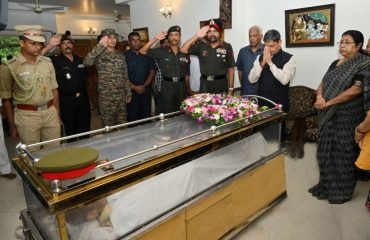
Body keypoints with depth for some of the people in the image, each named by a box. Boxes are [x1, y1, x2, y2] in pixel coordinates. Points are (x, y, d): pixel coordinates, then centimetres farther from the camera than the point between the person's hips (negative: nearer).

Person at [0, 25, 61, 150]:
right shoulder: (10, 67, -6)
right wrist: (12, 126, 2)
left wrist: (57, 115, 10)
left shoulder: (47, 62, 5)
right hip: (26, 116, -3)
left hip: (50, 112, 3)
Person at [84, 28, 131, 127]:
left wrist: (128, 93, 10)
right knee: (109, 127, 6)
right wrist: (100, 45, -25)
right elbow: (86, 62, -26)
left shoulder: (120, 55, 10)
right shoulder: (99, 55, -5)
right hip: (106, 98, -4)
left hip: (121, 96, 4)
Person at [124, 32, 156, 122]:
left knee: (146, 115, 5)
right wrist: (134, 87, -12)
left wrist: (144, 86, -7)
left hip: (146, 91, 2)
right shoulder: (124, 56, -1)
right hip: (131, 91, -2)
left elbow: (152, 72, 5)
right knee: (132, 117, 0)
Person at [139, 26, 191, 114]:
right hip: (167, 86, -2)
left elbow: (186, 75, 10)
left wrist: (189, 90, 9)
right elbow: (142, 51, -10)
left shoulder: (184, 54, 8)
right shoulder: (161, 52, -1)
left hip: (181, 87, 3)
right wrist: (155, 39, -18)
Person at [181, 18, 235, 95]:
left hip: (221, 84, -1)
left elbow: (230, 69, 1)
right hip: (205, 85, 2)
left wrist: (231, 89, -3)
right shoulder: (201, 46, 6)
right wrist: (197, 36, -9)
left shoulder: (227, 47, 1)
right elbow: (183, 50, -2)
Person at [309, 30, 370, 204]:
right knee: (327, 150, 12)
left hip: (347, 116, -7)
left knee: (343, 153, 2)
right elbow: (323, 83, 11)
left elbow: (356, 89, -19)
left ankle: (343, 191, 18)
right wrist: (319, 97, -11)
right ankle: (326, 185, 26)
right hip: (328, 115, 7)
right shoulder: (335, 63, 15)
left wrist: (329, 102, -17)